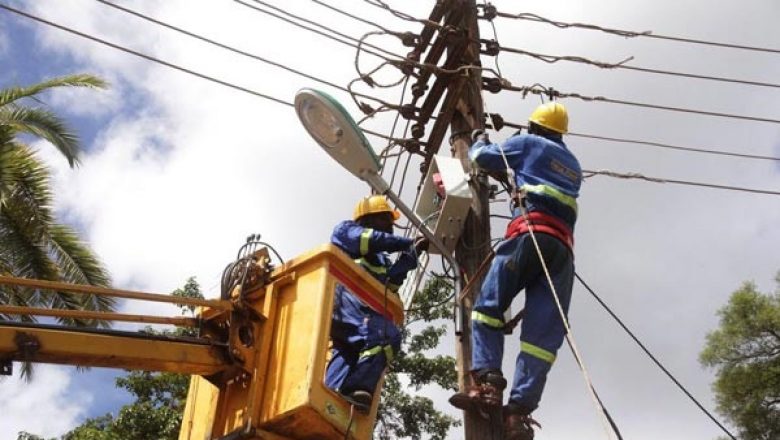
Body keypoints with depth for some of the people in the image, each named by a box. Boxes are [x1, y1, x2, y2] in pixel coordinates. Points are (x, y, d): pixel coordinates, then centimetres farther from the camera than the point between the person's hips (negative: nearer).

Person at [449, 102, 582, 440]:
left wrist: (479, 141, 41)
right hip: (564, 246, 5)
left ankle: (488, 384, -22)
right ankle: (520, 409, -17)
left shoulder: (528, 143, 18)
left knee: (488, 306, -5)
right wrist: (515, 173, 54)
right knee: (543, 333, -6)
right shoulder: (573, 165, 36)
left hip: (531, 233, -5)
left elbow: (482, 159, 21)